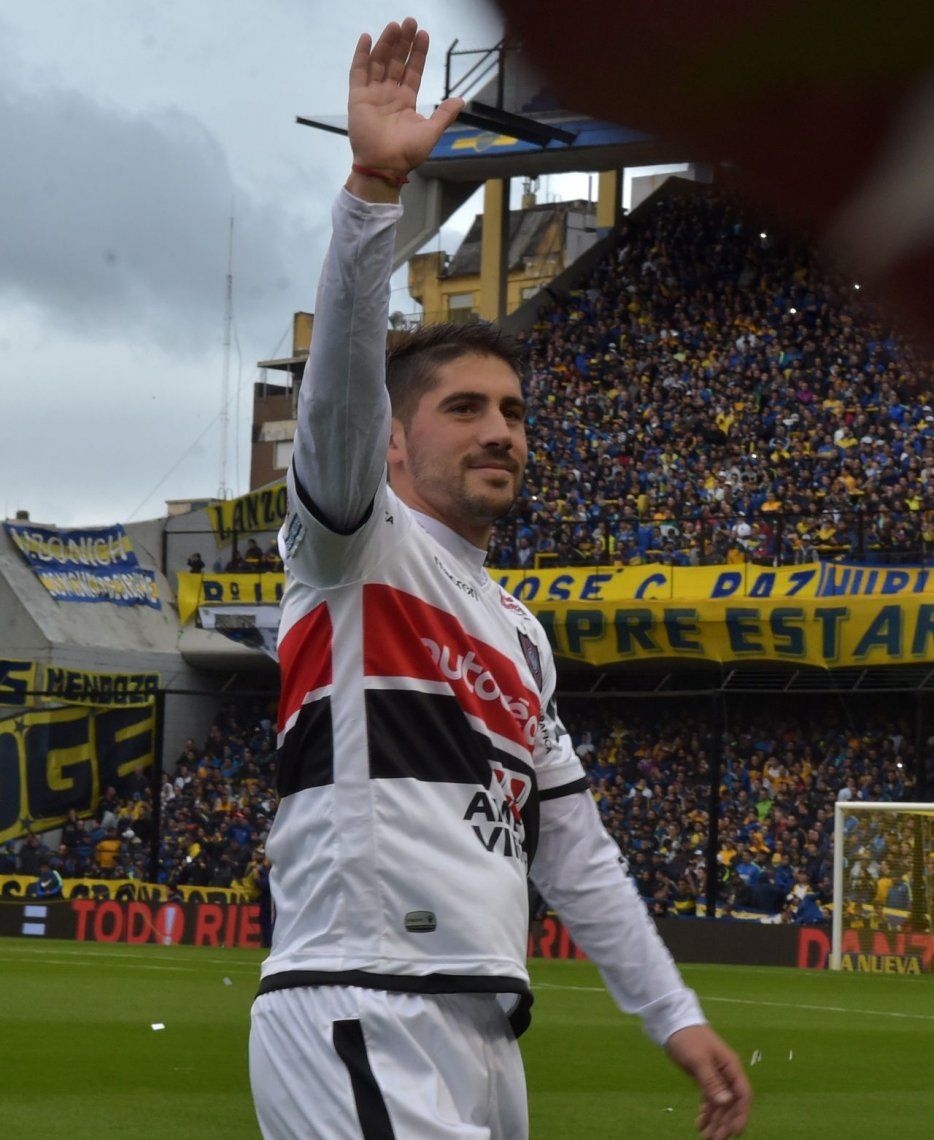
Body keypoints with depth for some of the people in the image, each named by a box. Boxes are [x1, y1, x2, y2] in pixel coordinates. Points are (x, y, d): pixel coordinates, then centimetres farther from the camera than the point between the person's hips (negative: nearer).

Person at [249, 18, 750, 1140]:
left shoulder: (519, 634, 27)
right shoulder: (356, 546, 4)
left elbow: (575, 850, 29)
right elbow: (339, 386, -17)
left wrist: (673, 1013, 21)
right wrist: (374, 186, -29)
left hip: (484, 1042, 8)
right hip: (359, 1023, -8)